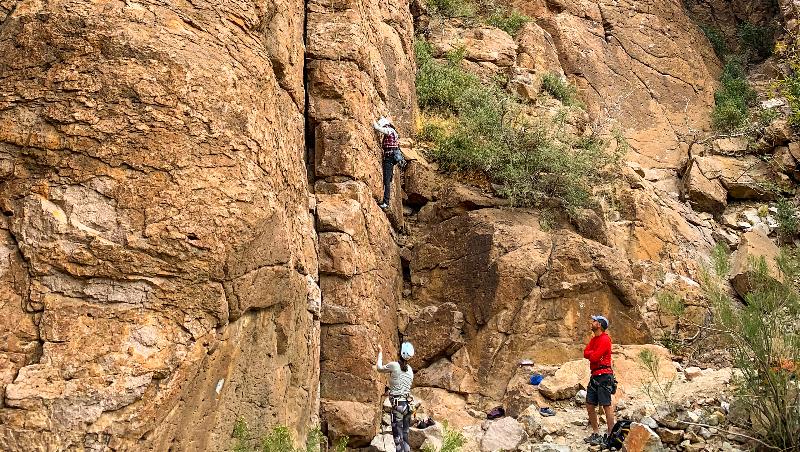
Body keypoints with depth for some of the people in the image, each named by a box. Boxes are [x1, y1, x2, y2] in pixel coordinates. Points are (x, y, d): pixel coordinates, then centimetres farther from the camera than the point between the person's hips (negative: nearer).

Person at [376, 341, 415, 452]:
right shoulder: (410, 370, 9)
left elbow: (379, 368, 8)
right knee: (405, 433, 16)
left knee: (398, 435, -5)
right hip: (407, 404, 6)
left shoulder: (394, 365, -9)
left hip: (398, 404, -6)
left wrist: (380, 353, 21)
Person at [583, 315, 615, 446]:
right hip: (595, 376, 10)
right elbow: (586, 353, 8)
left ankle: (610, 435, -2)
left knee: (606, 405, -5)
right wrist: (593, 353, -9)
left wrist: (590, 354, 1)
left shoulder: (605, 339, -12)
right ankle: (596, 433, 18)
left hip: (604, 375, -10)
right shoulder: (594, 339, 18)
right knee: (590, 405, 10)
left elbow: (594, 357, -18)